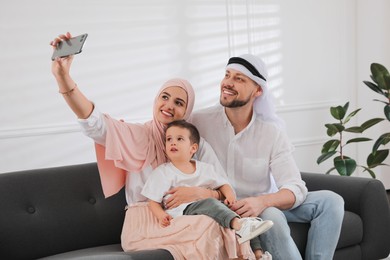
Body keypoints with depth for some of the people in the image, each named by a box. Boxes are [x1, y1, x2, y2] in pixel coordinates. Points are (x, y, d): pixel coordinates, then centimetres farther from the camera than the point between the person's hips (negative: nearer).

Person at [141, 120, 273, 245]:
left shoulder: (205, 168, 17)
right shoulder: (162, 172, 5)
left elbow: (222, 184, 25)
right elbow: (154, 202, 4)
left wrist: (229, 194, 0)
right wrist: (161, 216, -18)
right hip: (183, 211, -6)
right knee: (209, 203, -33)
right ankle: (238, 224, -55)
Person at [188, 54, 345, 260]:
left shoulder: (273, 131, -8)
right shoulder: (198, 122, -10)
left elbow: (295, 188, -14)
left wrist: (262, 201, -35)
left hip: (265, 205, 3)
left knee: (330, 201, -12)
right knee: (271, 217, -33)